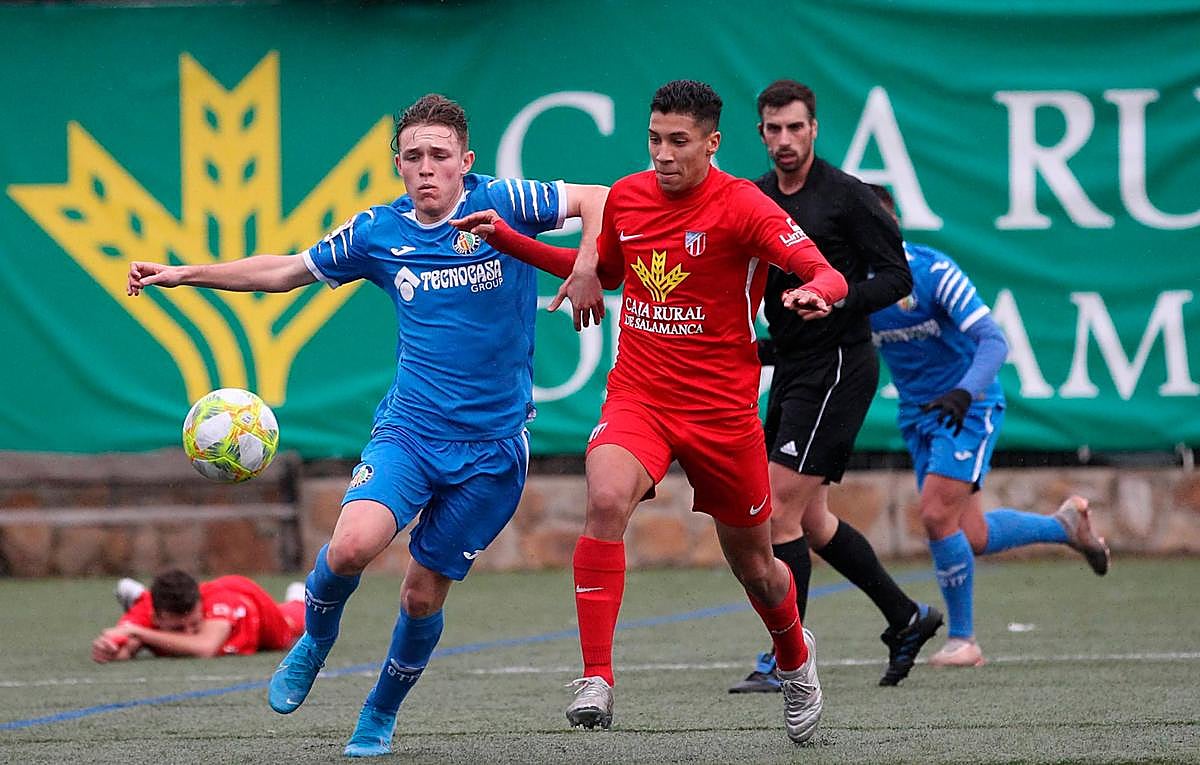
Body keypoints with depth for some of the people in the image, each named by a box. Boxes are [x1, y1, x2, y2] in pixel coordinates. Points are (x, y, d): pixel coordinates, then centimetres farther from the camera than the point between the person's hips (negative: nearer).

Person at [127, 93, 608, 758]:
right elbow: (284, 271, 16)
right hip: (408, 428, 1)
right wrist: (186, 274, 14)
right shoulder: (378, 232, 3)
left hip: (492, 445, -1)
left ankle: (381, 713, 29)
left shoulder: (502, 204, -6)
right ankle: (314, 641, 9)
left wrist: (585, 272, -20)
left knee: (423, 594, 3)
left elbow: (599, 199, -5)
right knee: (351, 546, -23)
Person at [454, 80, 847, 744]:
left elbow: (827, 276, -20)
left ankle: (795, 659, 47)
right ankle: (597, 679, -30)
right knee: (606, 497, -29)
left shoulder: (741, 207, -12)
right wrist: (507, 239, 14)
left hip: (722, 408, -2)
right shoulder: (626, 197, 3)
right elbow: (602, 266, 23)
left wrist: (815, 293, -44)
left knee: (752, 564, 12)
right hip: (637, 397, 2)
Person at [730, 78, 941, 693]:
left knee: (781, 510, -12)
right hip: (791, 367, 8)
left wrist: (837, 299, -24)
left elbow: (896, 277, -9)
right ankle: (906, 618, 27)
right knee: (809, 519, 12)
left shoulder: (845, 196, -10)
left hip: (837, 365, -8)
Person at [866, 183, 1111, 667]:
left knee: (936, 516, -18)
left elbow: (993, 340, -24)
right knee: (973, 539, 3)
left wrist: (964, 393, -41)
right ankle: (1064, 524, 31)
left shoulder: (932, 272, -19)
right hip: (918, 414, 6)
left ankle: (962, 639, -3)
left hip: (968, 409, -6)